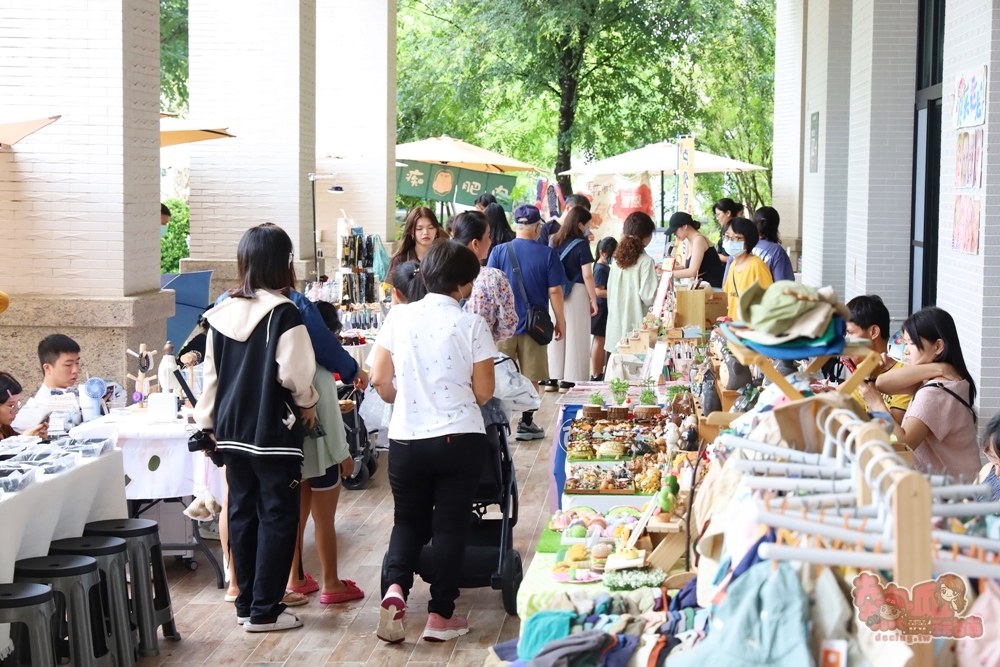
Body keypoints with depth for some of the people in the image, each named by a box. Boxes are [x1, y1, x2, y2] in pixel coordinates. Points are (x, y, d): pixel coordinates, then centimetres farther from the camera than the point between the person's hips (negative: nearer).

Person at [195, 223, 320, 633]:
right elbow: (294, 373, -18)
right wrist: (307, 405, 1)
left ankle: (246, 603, 21)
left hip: (232, 431, 6)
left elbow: (210, 373, 7)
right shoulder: (283, 313, -15)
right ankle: (264, 610, 4)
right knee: (277, 518, 3)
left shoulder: (222, 313, 3)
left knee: (241, 514, 13)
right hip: (274, 433, -6)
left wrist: (208, 424, 15)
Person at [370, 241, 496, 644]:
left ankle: (394, 587, -7)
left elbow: (380, 381, 1)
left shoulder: (400, 317, -1)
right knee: (450, 524, 8)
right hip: (459, 439, -2)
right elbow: (484, 391, -4)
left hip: (406, 439, 2)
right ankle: (440, 616, 11)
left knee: (409, 520, 17)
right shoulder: (471, 325, -7)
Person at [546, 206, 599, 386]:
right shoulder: (581, 245, -12)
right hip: (576, 293, -6)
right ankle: (570, 380, 2)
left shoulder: (553, 241, 5)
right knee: (575, 337, 1)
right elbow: (587, 276, -14)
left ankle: (553, 378, 16)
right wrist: (593, 300, -6)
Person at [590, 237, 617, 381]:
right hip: (601, 308, -9)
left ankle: (599, 373, 21)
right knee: (599, 341, -3)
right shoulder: (600, 269, -16)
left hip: (607, 308, 9)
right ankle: (595, 376, 2)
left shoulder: (607, 267, 12)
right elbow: (599, 291, -22)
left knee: (603, 342, 14)